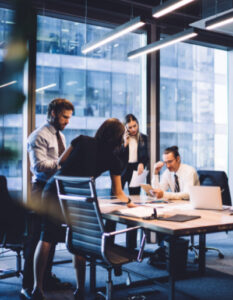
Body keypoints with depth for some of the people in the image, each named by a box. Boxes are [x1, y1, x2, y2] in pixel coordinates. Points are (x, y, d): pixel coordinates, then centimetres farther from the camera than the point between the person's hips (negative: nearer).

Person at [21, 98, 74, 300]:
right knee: (37, 238, -5)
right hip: (43, 190, -8)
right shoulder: (39, 136, -9)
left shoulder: (60, 136, 18)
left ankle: (46, 277, 27)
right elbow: (39, 165, -18)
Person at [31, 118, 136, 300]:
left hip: (53, 191, 2)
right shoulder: (113, 159, 8)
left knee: (47, 237, 10)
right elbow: (118, 193, 13)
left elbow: (61, 161, 14)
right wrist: (129, 202, 32)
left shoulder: (82, 140, 11)